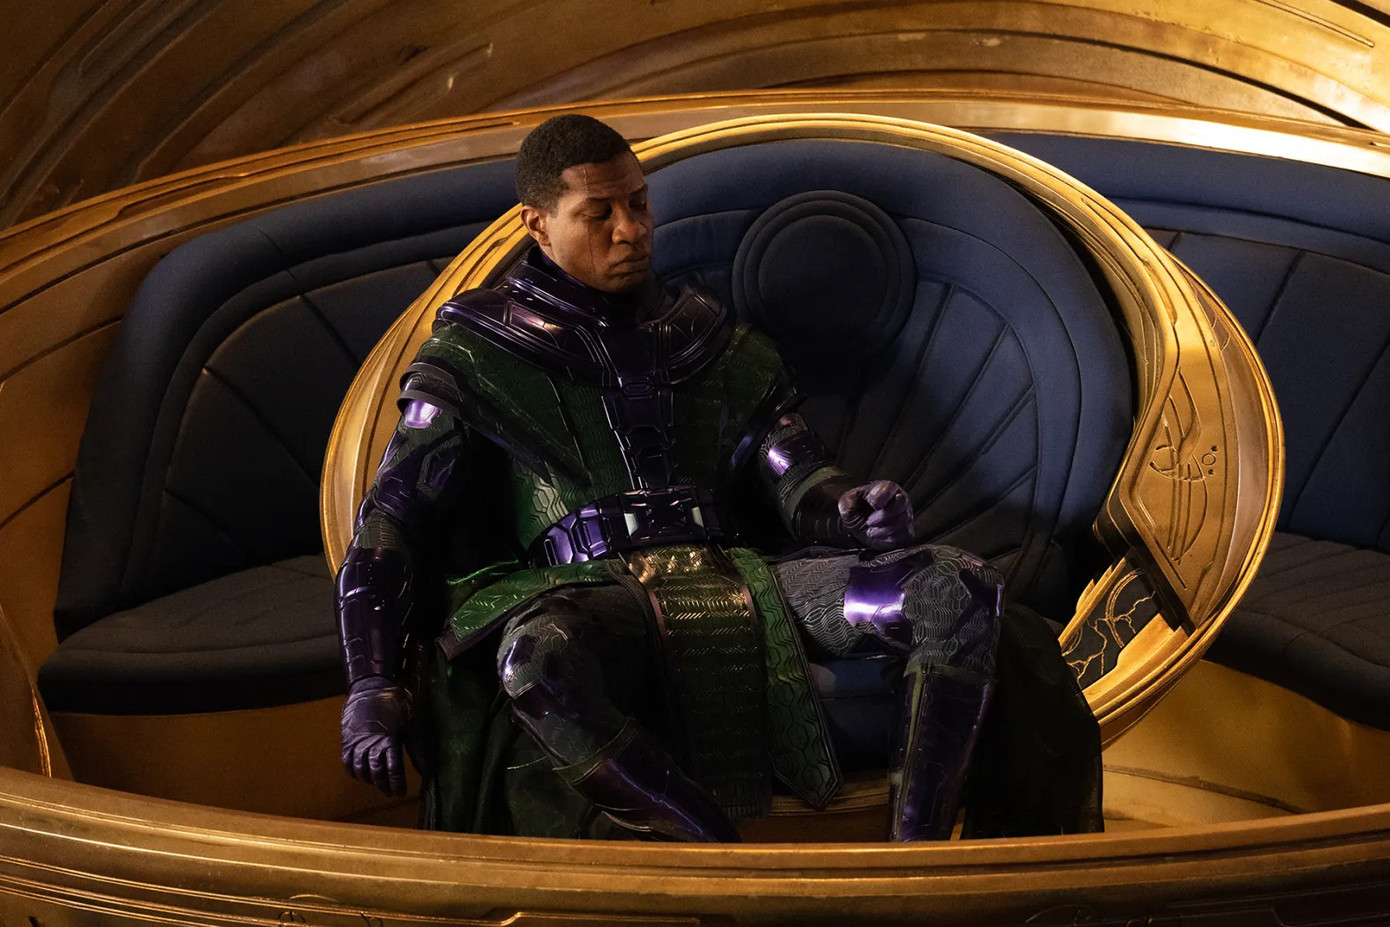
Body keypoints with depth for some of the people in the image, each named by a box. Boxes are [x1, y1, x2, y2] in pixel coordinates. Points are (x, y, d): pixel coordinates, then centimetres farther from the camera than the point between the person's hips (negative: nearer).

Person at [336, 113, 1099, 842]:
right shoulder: (477, 353, 15)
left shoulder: (707, 339, 25)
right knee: (536, 653, -43)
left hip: (733, 588, 4)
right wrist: (371, 687, -6)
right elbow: (396, 517, 8)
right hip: (593, 598, -4)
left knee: (959, 589, -19)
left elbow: (797, 479, 18)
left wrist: (853, 511, -9)